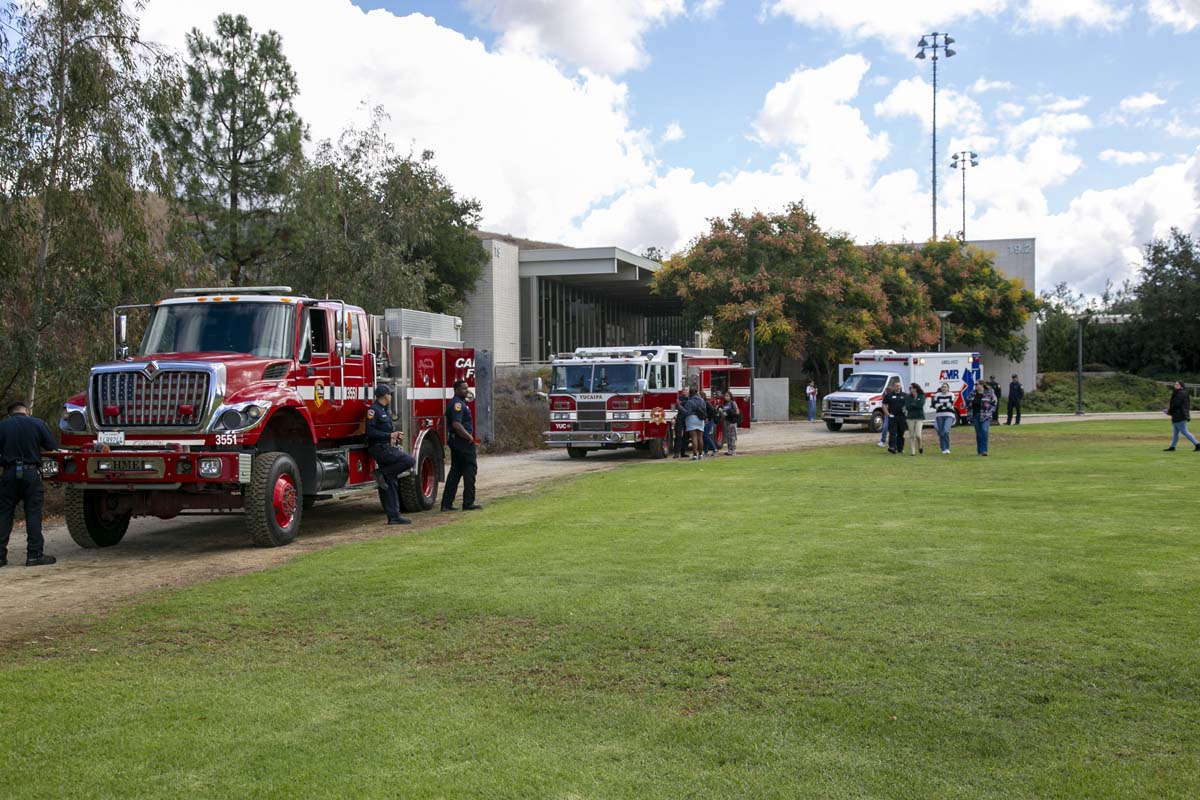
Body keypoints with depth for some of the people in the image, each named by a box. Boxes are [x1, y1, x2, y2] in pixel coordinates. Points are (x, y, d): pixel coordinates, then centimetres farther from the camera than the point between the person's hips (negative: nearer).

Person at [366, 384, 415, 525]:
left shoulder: (386, 410, 18)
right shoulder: (374, 410, -11)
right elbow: (370, 432, -19)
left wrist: (394, 438, 10)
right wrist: (390, 436, -17)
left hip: (386, 448, 9)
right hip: (379, 448, -9)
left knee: (391, 485, 6)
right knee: (409, 461, -20)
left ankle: (394, 516, 7)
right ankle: (382, 474, -10)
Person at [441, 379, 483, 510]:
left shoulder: (460, 403, 18)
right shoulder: (457, 404, -15)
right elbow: (456, 424, -25)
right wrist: (469, 436, -18)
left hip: (456, 441, 11)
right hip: (463, 442, -11)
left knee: (455, 471, 11)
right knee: (470, 469, -5)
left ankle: (447, 503, 11)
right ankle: (468, 503, -5)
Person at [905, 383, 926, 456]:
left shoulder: (922, 397, 2)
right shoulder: (908, 397, 8)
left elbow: (921, 405, -13)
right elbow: (907, 406, -5)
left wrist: (912, 404, -5)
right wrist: (916, 405, -8)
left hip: (919, 418, -2)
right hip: (910, 418, 2)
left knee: (918, 435, -12)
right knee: (911, 435, -1)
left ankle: (920, 446, 17)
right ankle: (913, 451, 5)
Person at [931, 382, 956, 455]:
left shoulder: (951, 395, 3)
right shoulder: (937, 395, 8)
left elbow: (950, 404, -10)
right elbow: (935, 405, -2)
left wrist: (941, 404, -7)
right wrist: (945, 404, -9)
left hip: (949, 416, -3)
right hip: (939, 415, 3)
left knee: (946, 431, -19)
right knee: (941, 433, 2)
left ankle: (947, 448, -9)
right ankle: (943, 449, 12)